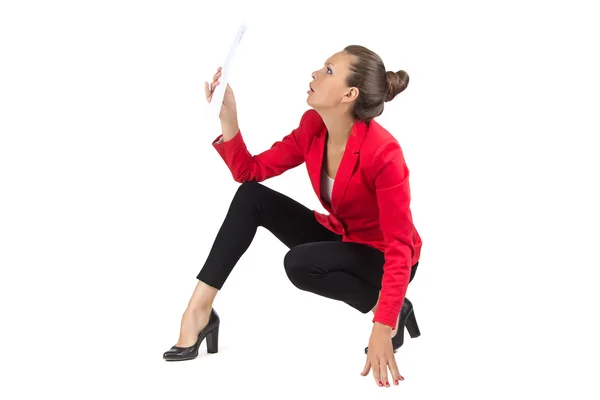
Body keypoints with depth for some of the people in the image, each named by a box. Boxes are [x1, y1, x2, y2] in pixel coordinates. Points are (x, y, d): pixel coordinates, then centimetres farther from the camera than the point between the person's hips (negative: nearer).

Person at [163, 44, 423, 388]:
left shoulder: (383, 152, -31)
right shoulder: (313, 127, -10)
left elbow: (400, 249, -31)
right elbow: (249, 172, -3)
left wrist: (383, 328, -38)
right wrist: (227, 115, -18)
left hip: (382, 258, -7)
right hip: (340, 236, 7)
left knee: (300, 264, -34)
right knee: (251, 196, -12)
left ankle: (392, 310, -11)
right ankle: (200, 310, -14)